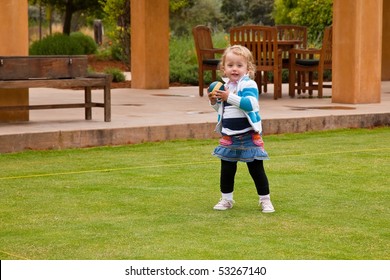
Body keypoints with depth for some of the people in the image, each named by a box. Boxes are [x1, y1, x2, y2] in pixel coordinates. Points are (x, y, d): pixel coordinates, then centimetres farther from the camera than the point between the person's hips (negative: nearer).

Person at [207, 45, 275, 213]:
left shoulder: (249, 85, -14)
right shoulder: (224, 85, 9)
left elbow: (250, 103, -31)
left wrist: (229, 97, -34)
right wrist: (214, 101, 1)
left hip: (248, 136, -6)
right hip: (229, 137, 6)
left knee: (256, 169, 2)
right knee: (227, 170, 12)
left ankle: (265, 200, 14)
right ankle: (226, 199, 26)